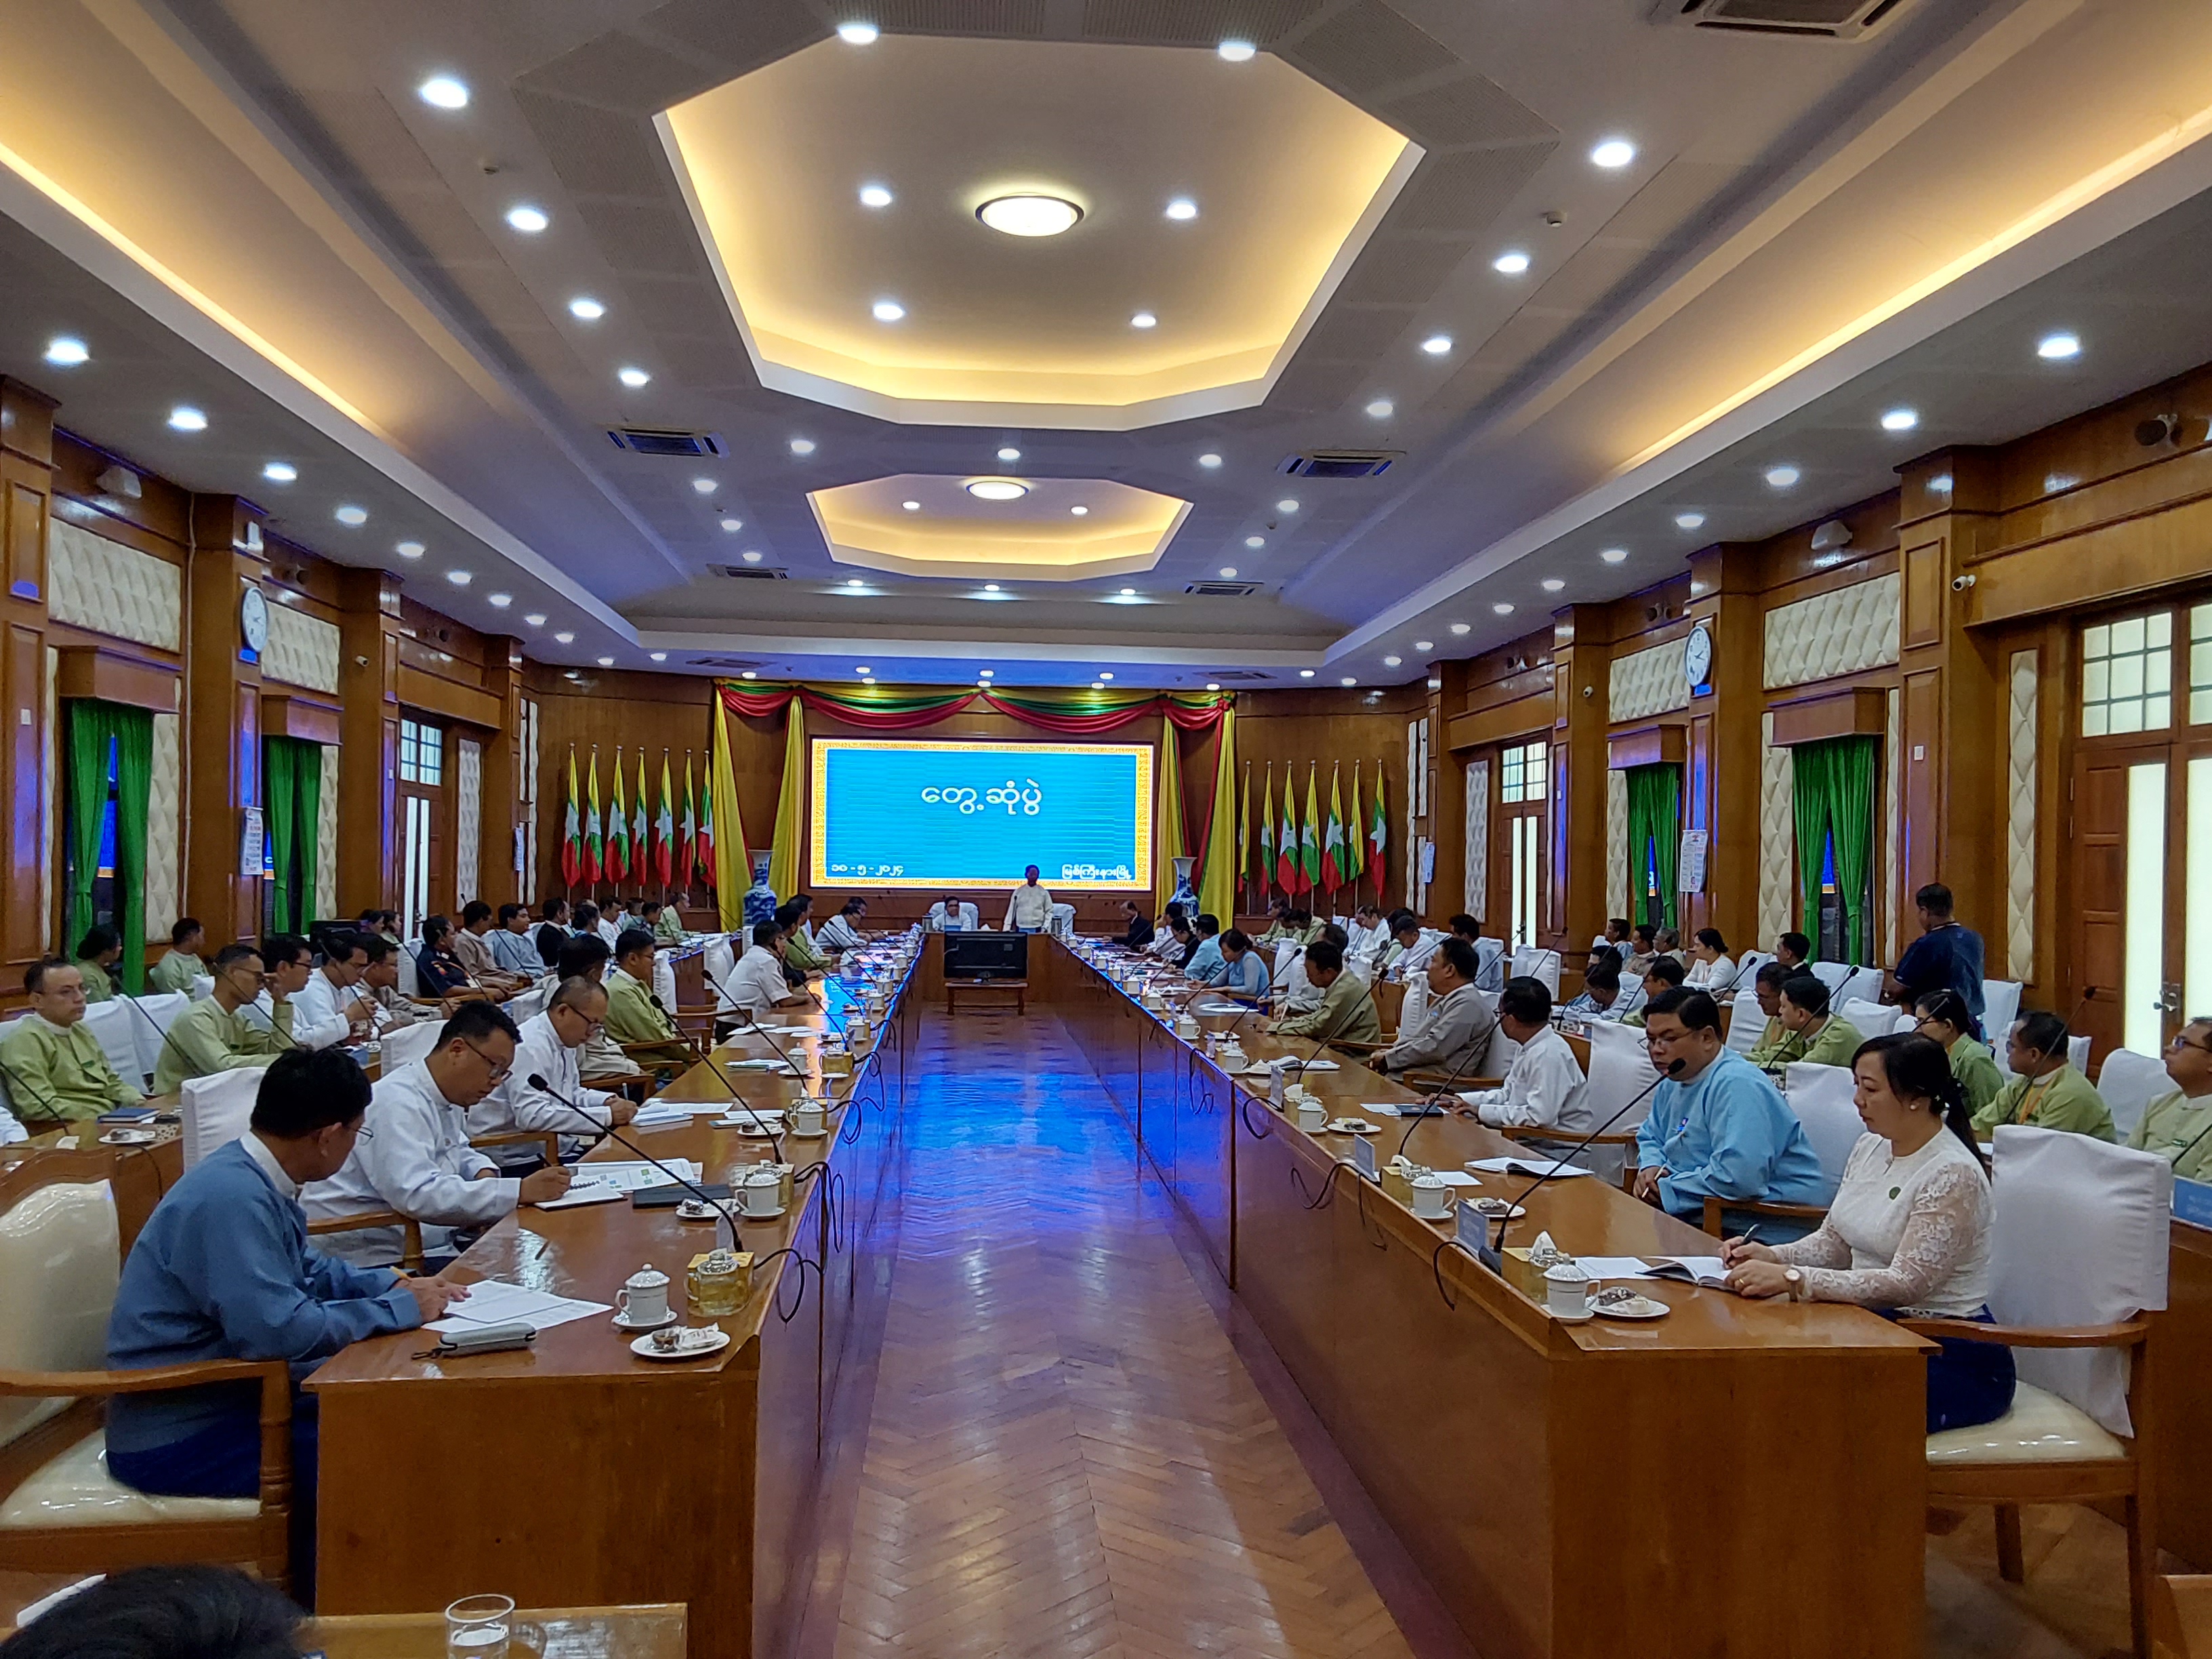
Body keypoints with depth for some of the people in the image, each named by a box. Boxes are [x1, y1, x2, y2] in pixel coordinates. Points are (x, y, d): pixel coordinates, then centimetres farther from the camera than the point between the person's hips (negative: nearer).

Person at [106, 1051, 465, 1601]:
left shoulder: (255, 1178, 3)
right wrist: (399, 1309, -21)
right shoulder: (231, 1198, -26)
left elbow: (307, 1270, 19)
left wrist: (395, 1285, 5)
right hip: (175, 1440, -10)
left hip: (223, 1395, 10)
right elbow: (276, 1329, -33)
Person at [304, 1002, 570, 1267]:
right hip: (376, 1258, -10)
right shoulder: (398, 1103, -20)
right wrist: (521, 1191, -32)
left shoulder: (448, 1099, 9)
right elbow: (418, 1196, -31)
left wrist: (484, 1172, 4)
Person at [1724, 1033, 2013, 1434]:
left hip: (1953, 1356, -7)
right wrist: (1771, 1256, -7)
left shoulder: (1953, 1175, -19)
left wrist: (1792, 1279, -31)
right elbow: (1833, 1241, 13)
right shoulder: (1870, 1147, 6)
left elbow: (1907, 1283, -26)